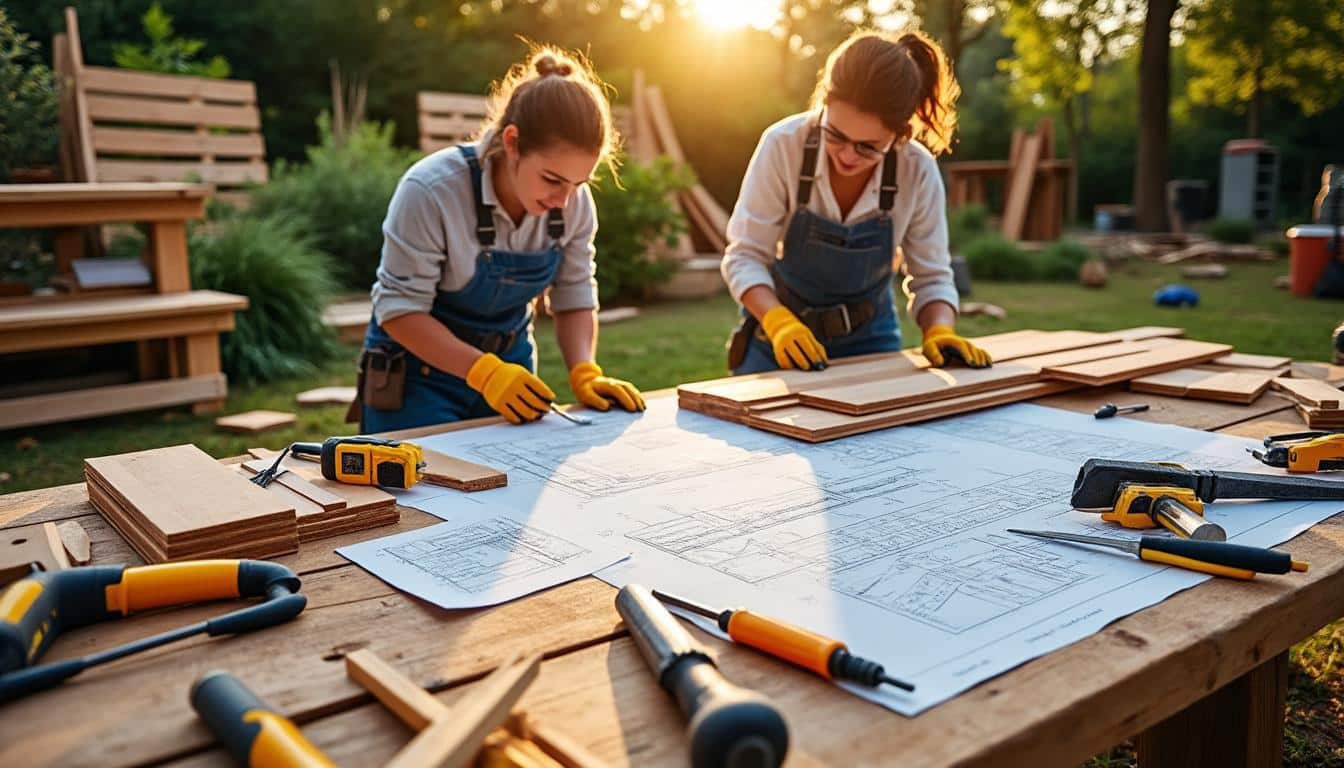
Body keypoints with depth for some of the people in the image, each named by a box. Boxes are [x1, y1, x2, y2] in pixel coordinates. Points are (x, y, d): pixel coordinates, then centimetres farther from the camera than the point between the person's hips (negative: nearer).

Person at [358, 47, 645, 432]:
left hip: (510, 365, 4)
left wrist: (585, 373, -20)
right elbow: (400, 309, -23)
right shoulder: (431, 190, -26)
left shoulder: (575, 202, -12)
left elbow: (575, 299, -3)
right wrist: (484, 371, -34)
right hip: (419, 375, -4)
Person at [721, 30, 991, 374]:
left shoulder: (919, 172, -18)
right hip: (780, 333, -1)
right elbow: (745, 255, -18)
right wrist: (780, 321, -34)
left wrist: (940, 332, -28)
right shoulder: (783, 145, -22)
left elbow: (931, 277, -9)